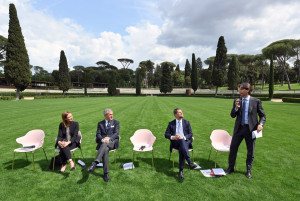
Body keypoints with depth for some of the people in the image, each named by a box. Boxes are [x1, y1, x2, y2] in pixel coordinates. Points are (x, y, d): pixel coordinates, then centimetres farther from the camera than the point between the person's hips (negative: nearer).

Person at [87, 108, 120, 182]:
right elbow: (98, 134, 7)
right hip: (102, 143, 1)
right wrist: (102, 139, -16)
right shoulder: (100, 123, 19)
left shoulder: (116, 123, 15)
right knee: (105, 150, -34)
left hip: (112, 142, -1)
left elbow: (116, 133, 1)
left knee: (105, 144, -37)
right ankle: (106, 173, -31)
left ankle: (94, 163, -47)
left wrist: (109, 138, -18)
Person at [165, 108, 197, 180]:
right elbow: (166, 134, 9)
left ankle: (181, 171, -34)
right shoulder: (171, 123, 13)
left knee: (181, 149, -35)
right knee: (182, 141, -38)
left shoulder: (186, 122, 15)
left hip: (186, 141, 1)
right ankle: (190, 162, -48)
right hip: (175, 142, -1)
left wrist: (183, 137, -13)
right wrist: (173, 137, -13)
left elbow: (190, 134, 8)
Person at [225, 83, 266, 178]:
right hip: (239, 128, 2)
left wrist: (260, 124, -16)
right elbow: (232, 115, 2)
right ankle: (231, 168, 24)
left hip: (250, 128, -2)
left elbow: (262, 115, 3)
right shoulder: (237, 100, 4)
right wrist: (236, 108, -16)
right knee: (233, 148, 5)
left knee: (250, 151, 10)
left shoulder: (256, 101, -2)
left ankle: (249, 170, 31)